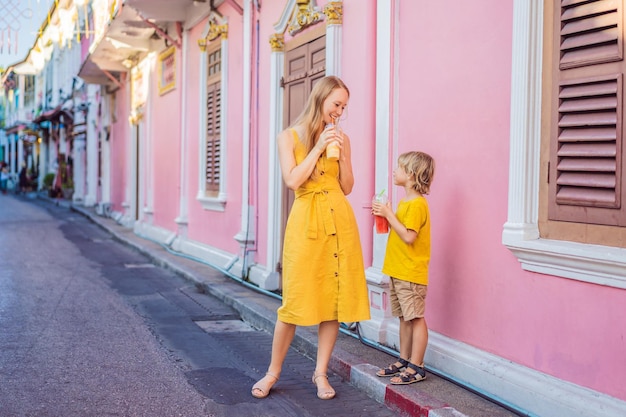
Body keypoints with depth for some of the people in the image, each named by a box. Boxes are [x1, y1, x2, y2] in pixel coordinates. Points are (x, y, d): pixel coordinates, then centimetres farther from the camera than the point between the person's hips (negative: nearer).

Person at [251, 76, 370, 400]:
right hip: (306, 221, -3)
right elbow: (292, 181, -9)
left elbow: (347, 188, 11)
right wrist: (318, 148, -10)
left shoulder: (340, 138, 11)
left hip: (339, 220, 3)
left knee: (335, 296, 3)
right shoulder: (289, 137, 3)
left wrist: (342, 154, -2)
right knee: (296, 297, -2)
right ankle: (273, 371, 15)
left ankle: (321, 372, 17)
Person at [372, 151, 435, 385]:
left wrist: (389, 215, -18)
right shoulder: (405, 202, 16)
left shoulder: (417, 204, -16)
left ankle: (416, 368, 0)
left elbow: (408, 236, -23)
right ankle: (404, 361, 23)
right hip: (398, 270, 10)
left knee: (415, 318, -4)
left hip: (411, 273, -10)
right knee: (404, 318, 15)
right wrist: (385, 215, 6)